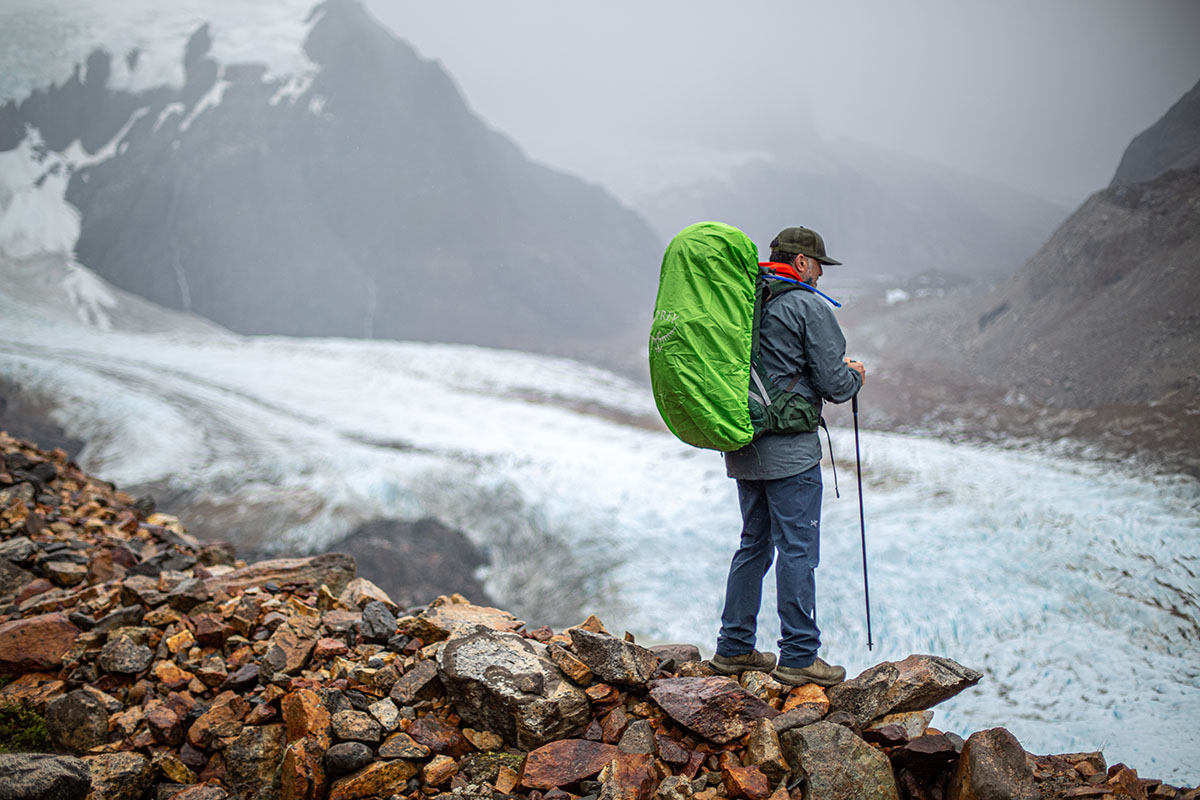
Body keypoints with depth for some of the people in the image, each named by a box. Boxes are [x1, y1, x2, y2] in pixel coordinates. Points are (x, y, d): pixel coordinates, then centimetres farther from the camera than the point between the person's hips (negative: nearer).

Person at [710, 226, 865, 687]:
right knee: (798, 550, -1)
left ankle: (734, 647, 22)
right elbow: (833, 384, -13)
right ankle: (798, 657, 4)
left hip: (742, 448, 8)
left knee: (754, 544, 17)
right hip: (789, 450, -8)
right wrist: (855, 376, 9)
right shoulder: (808, 307, -11)